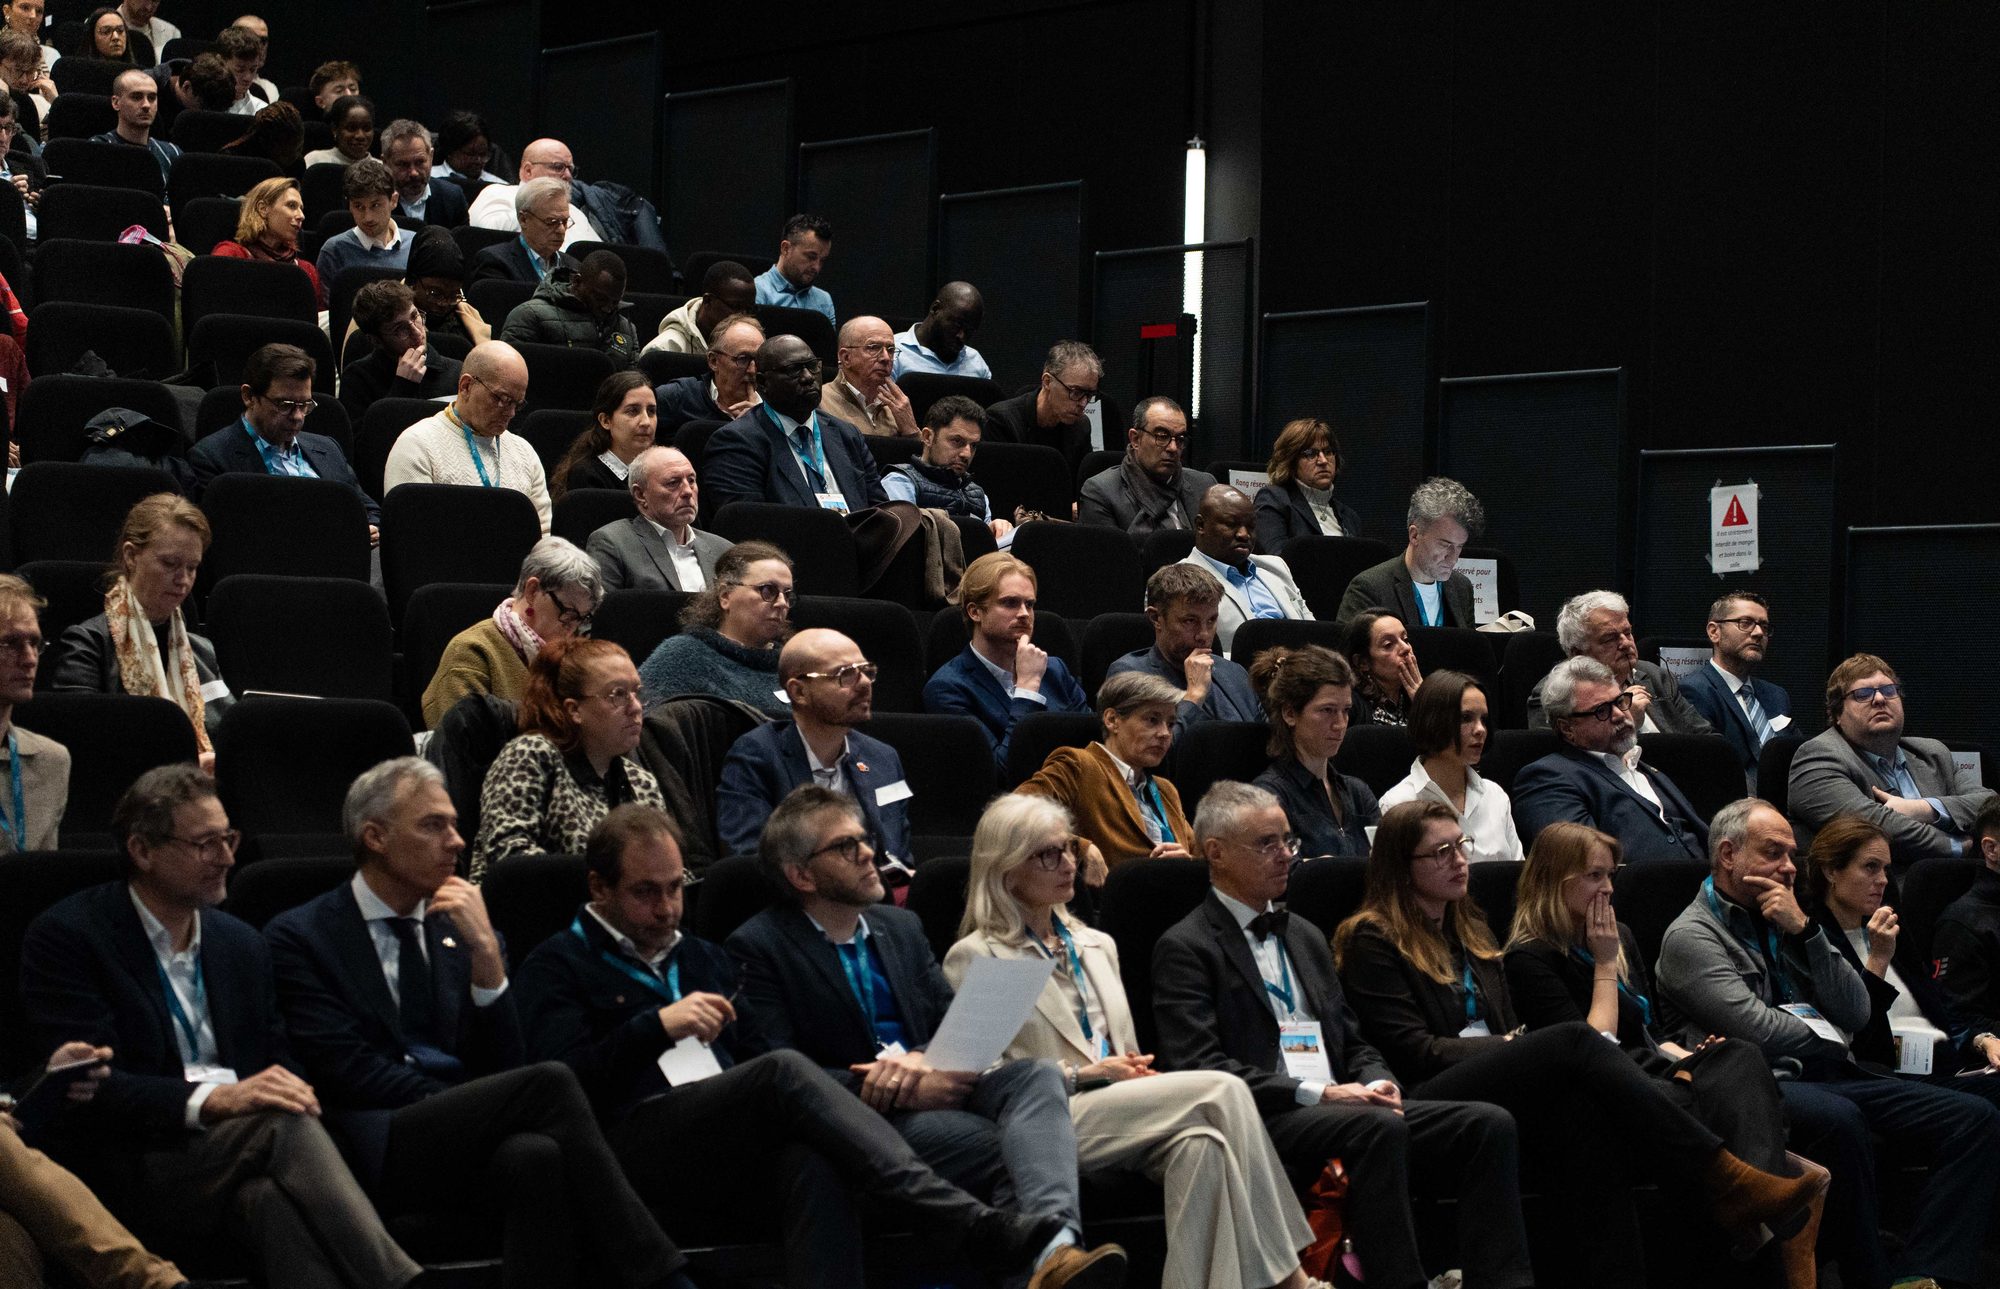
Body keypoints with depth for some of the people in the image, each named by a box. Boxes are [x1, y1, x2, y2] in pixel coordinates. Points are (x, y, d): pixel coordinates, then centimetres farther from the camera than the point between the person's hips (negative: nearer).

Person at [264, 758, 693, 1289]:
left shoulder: (461, 929, 22)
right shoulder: (299, 936, 8)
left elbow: (503, 1068, 11)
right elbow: (343, 1071, -5)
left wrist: (486, 950, 0)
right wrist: (470, 1110, -10)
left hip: (466, 1147, 4)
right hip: (377, 1158, -4)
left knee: (536, 1156, -36)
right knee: (550, 1082, -29)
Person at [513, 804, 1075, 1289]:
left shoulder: (705, 959, 32)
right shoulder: (558, 965, 12)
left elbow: (755, 1060, 24)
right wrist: (659, 1025, -11)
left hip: (732, 1164, 5)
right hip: (635, 1149, -5)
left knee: (814, 1163, -34)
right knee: (785, 1070, -31)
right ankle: (979, 1227, -42)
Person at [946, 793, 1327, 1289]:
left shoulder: (1097, 945, 25)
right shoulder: (974, 958, 4)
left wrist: (1135, 1071, 1)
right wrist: (1083, 1074, -10)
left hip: (1119, 1114, 6)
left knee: (1200, 1143, -32)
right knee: (1222, 1090, -26)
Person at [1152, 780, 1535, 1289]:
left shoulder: (1307, 937, 26)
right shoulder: (1185, 949, 1)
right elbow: (1199, 1067, -11)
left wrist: (1374, 1083, 0)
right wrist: (1317, 1093, -17)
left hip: (1346, 1106, 7)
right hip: (1262, 1122, -7)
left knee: (1489, 1124, -16)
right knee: (1379, 1127, -37)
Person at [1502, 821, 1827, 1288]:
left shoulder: (1620, 937, 23)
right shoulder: (1529, 959, -2)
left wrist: (1692, 1058, 3)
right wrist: (1604, 963, -3)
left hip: (1655, 1073, 6)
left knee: (1741, 1059, -31)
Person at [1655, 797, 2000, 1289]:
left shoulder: (1783, 921, 23)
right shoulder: (1691, 935, 2)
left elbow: (1855, 1014, 12)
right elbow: (1757, 1029, -11)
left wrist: (1805, 930, 2)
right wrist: (1835, 1051, 5)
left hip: (1830, 1079, 7)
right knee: (1837, 1118, -41)